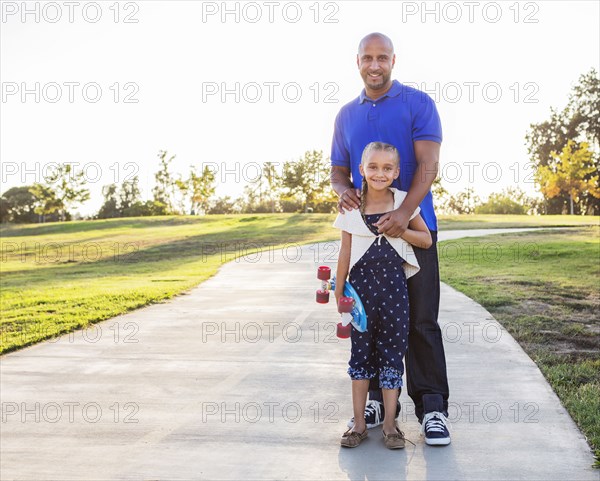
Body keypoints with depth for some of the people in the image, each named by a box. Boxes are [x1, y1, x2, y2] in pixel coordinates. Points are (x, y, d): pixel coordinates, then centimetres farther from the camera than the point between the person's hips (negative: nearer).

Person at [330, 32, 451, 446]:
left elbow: (428, 164, -10)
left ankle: (432, 407, 4)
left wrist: (404, 212, -24)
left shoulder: (418, 103, 0)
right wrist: (343, 190, -7)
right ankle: (379, 399, 19)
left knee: (421, 320, -3)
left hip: (412, 226, -4)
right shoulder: (347, 115, 15)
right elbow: (339, 169, 18)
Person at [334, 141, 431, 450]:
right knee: (361, 350, 6)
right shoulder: (352, 207, 1)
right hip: (361, 282, 1)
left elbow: (426, 240, 5)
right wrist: (339, 292, 3)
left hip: (394, 284, 0)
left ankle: (390, 424, 13)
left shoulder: (404, 202, 2)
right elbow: (345, 252, 4)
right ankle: (359, 424, 15)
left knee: (392, 350, 3)